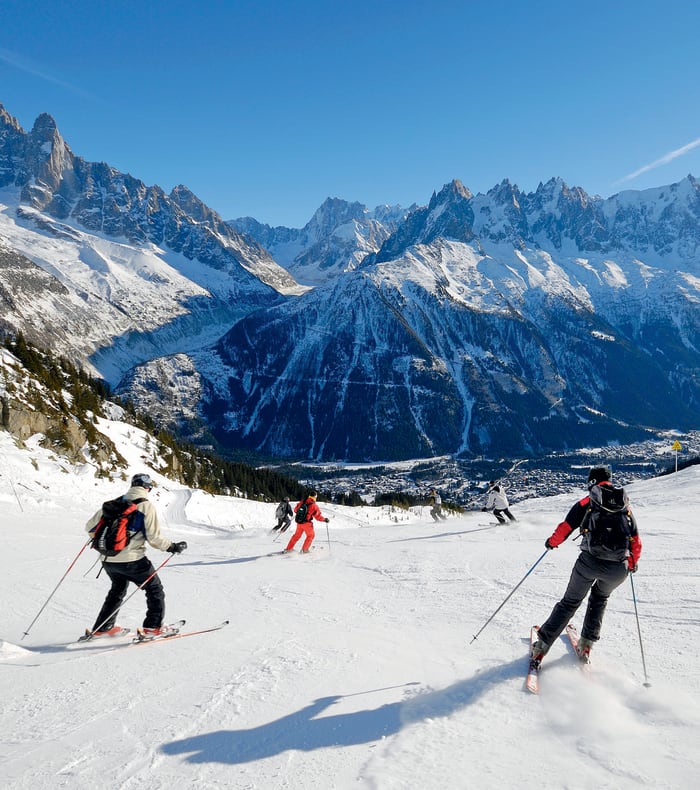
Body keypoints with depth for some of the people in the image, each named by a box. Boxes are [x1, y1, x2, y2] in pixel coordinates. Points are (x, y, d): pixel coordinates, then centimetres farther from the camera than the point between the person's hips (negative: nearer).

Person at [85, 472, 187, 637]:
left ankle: (102, 628, 32)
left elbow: (90, 526, 9)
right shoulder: (146, 506, -7)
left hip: (108, 560, 6)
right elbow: (154, 537, -13)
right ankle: (153, 626, 6)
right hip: (132, 560, -6)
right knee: (155, 589, 13)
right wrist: (172, 547, 1)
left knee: (117, 590, 29)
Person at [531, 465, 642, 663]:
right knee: (599, 598, 31)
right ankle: (587, 643, 24)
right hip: (618, 570, 2)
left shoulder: (586, 503, 4)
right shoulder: (625, 507, 13)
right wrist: (632, 563, 33)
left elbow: (565, 528, 1)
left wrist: (552, 541, 20)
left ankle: (541, 646, 14)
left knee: (570, 602, 14)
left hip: (590, 562, -2)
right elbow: (636, 543, 15)